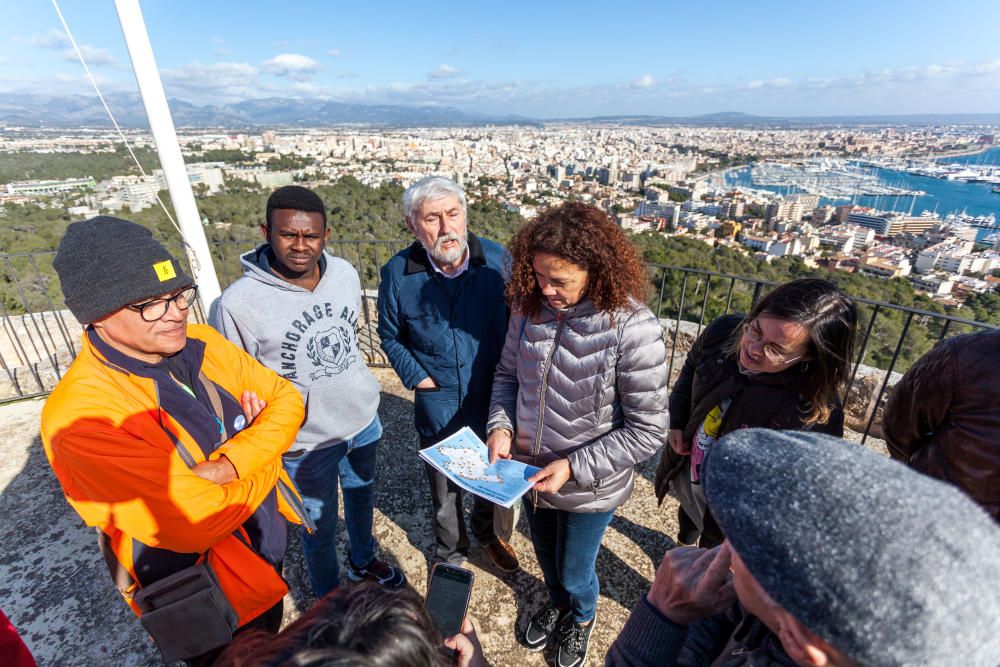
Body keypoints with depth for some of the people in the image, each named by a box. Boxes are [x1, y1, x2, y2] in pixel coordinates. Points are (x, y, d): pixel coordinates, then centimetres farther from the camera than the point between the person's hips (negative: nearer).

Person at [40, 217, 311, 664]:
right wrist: (263, 459, -17)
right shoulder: (82, 413, -30)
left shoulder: (199, 343, -10)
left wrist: (228, 465, -24)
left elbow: (286, 399, -8)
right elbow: (197, 520, -33)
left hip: (269, 549, 6)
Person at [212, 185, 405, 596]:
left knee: (362, 497, 29)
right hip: (306, 443, -4)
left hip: (364, 422, 5)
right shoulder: (239, 303, -24)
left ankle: (362, 561, 60)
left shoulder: (345, 273, -10)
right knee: (320, 530, 19)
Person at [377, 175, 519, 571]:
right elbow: (390, 335, 2)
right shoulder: (397, 273, -13)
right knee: (444, 489, 21)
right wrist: (417, 377, -7)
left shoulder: (496, 259, -13)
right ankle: (450, 552, 52)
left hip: (494, 401, 1)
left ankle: (491, 535, 57)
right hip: (438, 406, 0)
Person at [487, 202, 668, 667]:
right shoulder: (530, 305, -13)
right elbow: (507, 372, 1)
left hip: (589, 488, -4)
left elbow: (648, 432, -20)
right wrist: (501, 427, -14)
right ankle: (557, 603, 67)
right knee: (546, 556, 31)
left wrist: (574, 467, -24)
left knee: (575, 573, 23)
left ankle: (583, 616, 61)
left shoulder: (632, 329, -28)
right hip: (530, 472, 4)